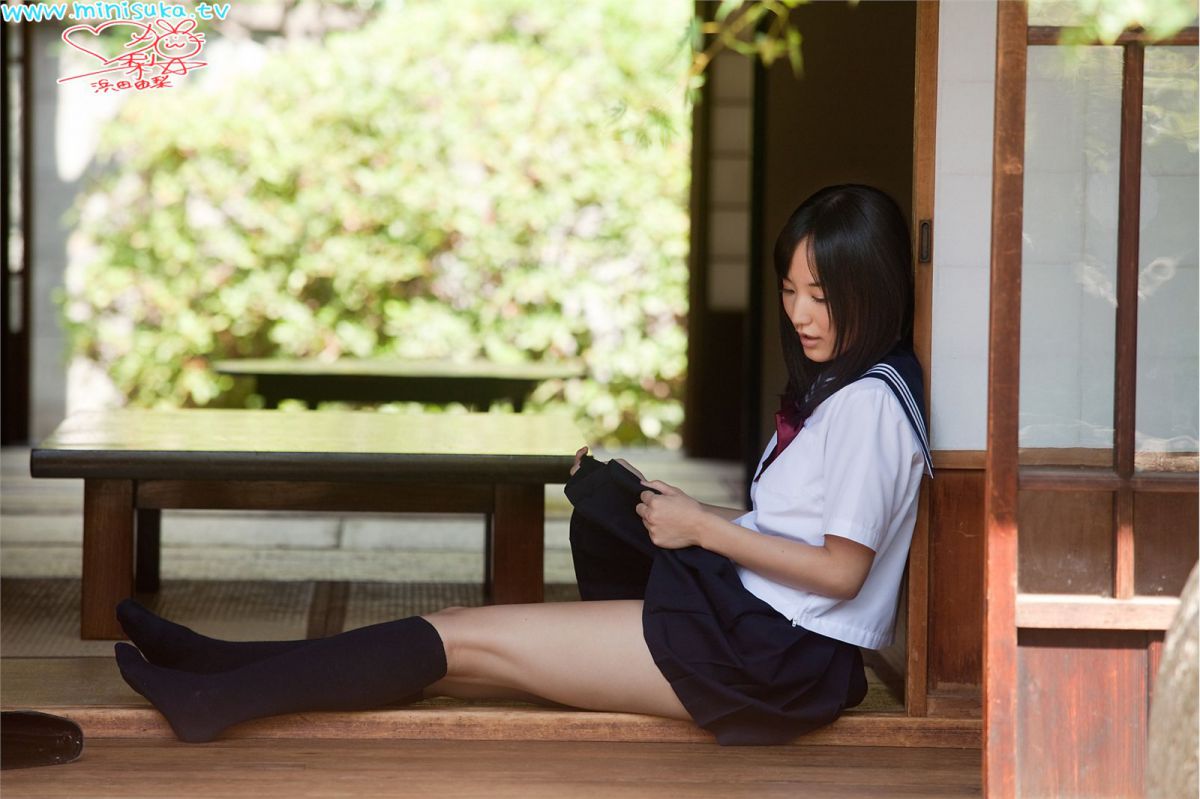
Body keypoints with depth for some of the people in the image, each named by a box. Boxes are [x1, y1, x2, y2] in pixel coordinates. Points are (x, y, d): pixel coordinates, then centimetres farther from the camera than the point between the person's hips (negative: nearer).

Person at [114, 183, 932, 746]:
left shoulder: (870, 401, -13)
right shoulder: (828, 390, 17)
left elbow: (841, 568, -18)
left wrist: (702, 528, -12)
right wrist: (665, 504, 5)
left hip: (777, 652, -9)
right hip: (747, 623, 9)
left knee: (466, 639, -9)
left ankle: (222, 696, -4)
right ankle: (224, 676, 4)